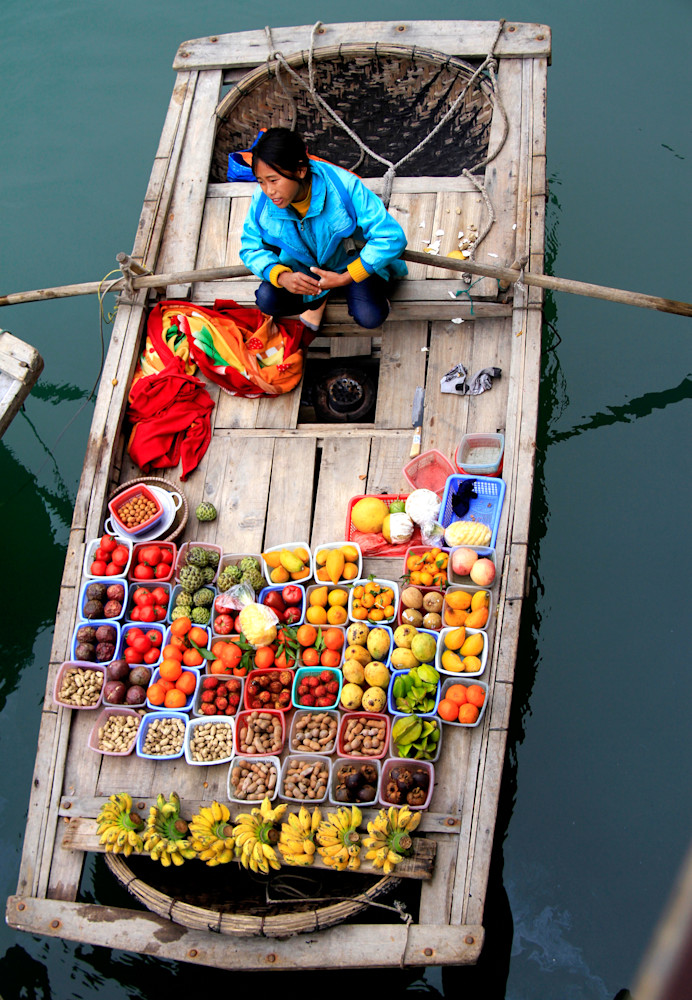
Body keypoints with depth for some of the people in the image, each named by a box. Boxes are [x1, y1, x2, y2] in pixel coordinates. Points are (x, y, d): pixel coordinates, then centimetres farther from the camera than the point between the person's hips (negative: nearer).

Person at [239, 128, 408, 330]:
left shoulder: (343, 186, -32)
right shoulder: (262, 200, -21)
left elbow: (392, 237, -30)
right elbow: (251, 249, -9)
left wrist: (344, 278, -34)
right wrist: (282, 277, -32)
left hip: (352, 262, -3)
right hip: (302, 267, 3)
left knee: (370, 317, -27)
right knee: (266, 300, -23)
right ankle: (318, 299, 9)